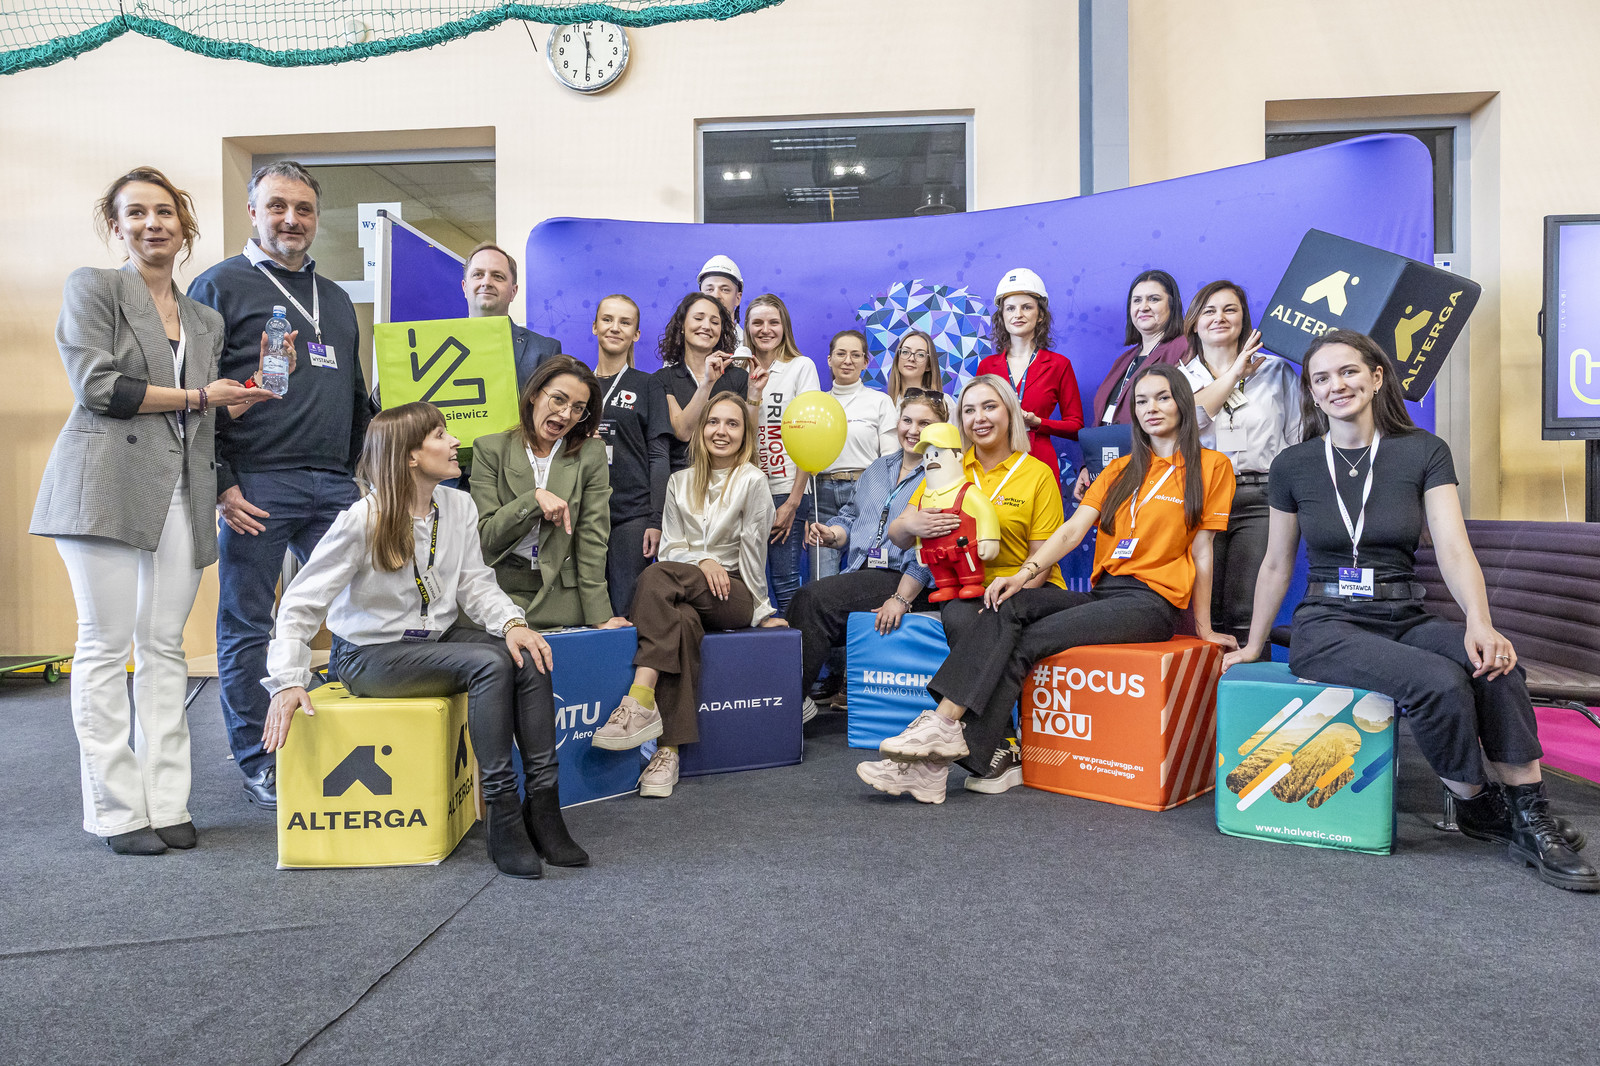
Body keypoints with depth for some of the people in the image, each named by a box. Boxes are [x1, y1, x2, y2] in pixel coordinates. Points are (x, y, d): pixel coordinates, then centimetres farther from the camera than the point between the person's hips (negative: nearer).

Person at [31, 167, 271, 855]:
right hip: (106, 484, -4)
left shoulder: (206, 321, 22)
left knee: (165, 644, 4)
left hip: (181, 490, 4)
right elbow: (97, 385, -6)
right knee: (107, 644, -2)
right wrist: (197, 395, -4)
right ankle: (117, 811, 5)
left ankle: (165, 803, 9)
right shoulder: (91, 288, 7)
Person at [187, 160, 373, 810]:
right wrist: (219, 484, -11)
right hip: (255, 485, -5)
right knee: (248, 627, 3)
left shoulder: (335, 299, 20)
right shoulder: (221, 285, 3)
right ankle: (257, 761, 17)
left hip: (332, 487, 5)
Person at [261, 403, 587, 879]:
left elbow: (475, 583, -1)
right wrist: (287, 681, -24)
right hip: (371, 655, -6)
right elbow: (301, 602, -14)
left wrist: (512, 622, -22)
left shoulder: (458, 506, 0)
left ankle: (542, 809, -18)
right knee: (489, 663, -30)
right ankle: (503, 819, -23)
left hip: (439, 637, 6)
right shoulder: (362, 521, -16)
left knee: (529, 657, -22)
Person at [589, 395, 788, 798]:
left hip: (733, 593, -3)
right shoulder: (680, 482, 17)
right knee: (681, 620, -35)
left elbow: (753, 551, 0)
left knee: (657, 577, -32)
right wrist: (703, 560, -8)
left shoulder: (752, 481, 3)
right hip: (687, 593, 3)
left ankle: (641, 702, -41)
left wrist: (761, 610, 1)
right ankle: (668, 748, -41)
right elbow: (670, 545, 12)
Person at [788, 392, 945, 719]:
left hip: (903, 579, -6)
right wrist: (832, 534, 2)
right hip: (859, 574, 7)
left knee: (815, 598, -26)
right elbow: (850, 517, 26)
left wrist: (902, 598, -19)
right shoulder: (877, 469, 22)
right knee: (804, 600, -23)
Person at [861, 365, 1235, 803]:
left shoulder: (1210, 466, 6)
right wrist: (1026, 572, -10)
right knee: (1009, 607, -24)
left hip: (1153, 603, -5)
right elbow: (1073, 528, 6)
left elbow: (1202, 550, 3)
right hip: (1103, 592, 5)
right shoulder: (1122, 468, 19)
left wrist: (1203, 627, 4)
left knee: (1027, 641, -24)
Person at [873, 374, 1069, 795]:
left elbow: (1043, 558, -2)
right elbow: (896, 535, 7)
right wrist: (912, 524, -18)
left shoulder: (1038, 474, 2)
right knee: (961, 618, -32)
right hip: (965, 590, 2)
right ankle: (995, 757, -26)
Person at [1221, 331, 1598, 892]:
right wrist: (1253, 646, 17)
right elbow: (1276, 565, 11)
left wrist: (1479, 623, -25)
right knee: (1441, 682, -29)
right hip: (1327, 628, -2)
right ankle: (1476, 805, -3)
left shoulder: (1423, 451, 4)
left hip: (1405, 621, 2)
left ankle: (1529, 816, -16)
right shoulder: (1293, 465, 3)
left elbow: (1453, 548, -7)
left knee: (1494, 663, -29)